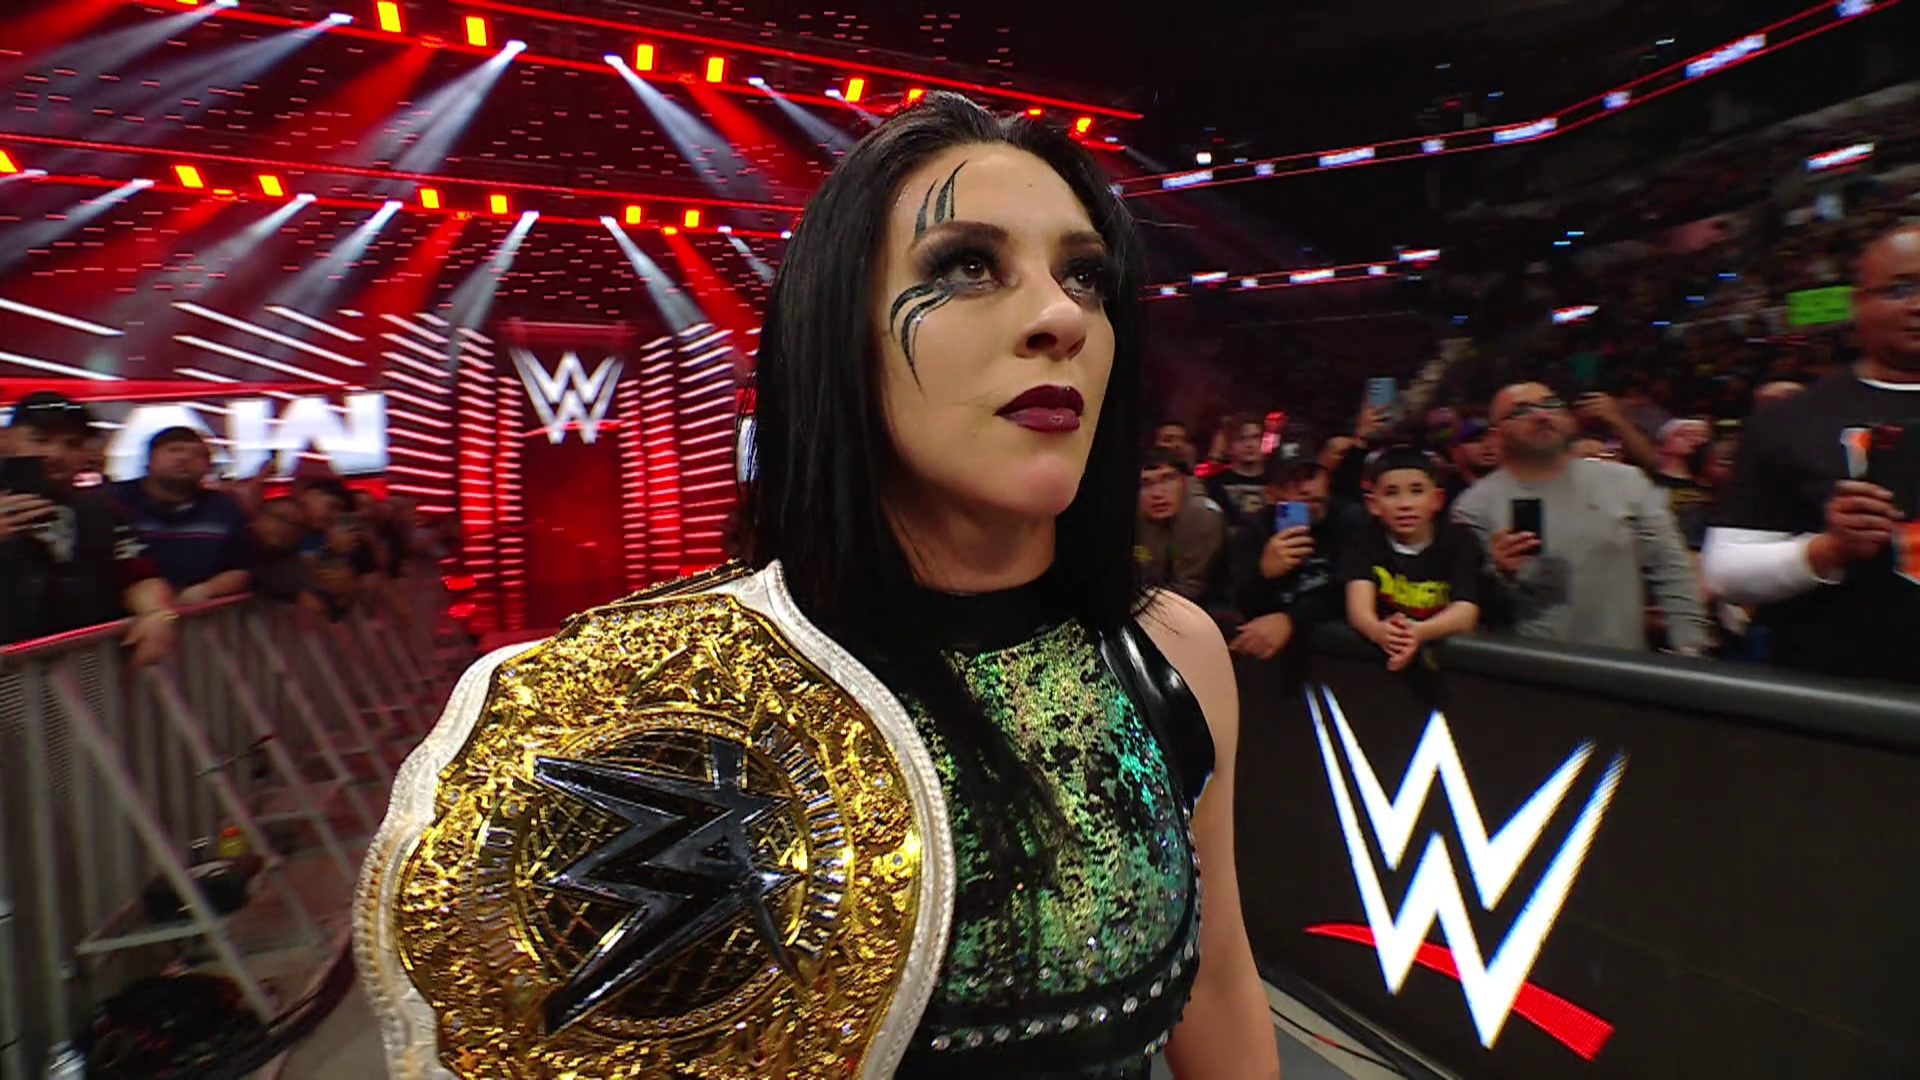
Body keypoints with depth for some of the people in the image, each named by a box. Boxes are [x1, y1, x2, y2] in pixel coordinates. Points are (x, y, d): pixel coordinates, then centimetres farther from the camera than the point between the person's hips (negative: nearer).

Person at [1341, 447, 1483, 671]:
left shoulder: (1460, 540, -2)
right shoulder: (1367, 540, -1)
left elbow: (1465, 613, -17)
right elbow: (1359, 606, -17)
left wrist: (1419, 632, -38)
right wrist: (1378, 631, -40)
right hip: (1380, 651, 0)